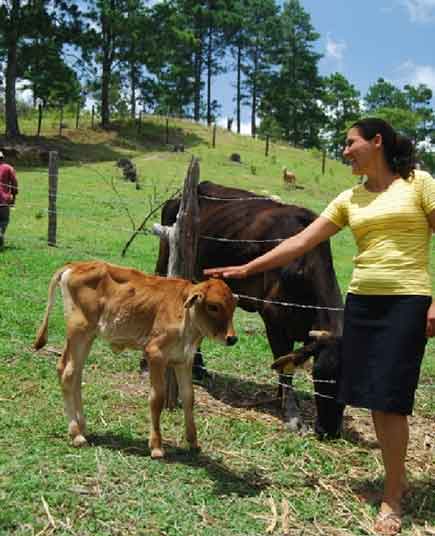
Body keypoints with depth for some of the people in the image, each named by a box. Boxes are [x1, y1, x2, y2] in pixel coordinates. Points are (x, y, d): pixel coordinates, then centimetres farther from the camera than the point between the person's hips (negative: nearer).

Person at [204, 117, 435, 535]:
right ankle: (397, 478, 25)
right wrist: (248, 268, 5)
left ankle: (391, 498, 6)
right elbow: (300, 242, 9)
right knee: (373, 397, 6)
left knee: (389, 398, -8)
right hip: (361, 301, 5)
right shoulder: (350, 199, 12)